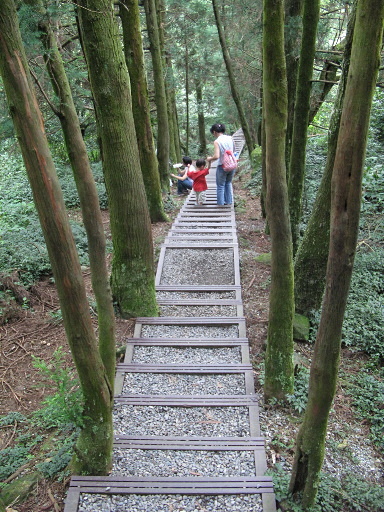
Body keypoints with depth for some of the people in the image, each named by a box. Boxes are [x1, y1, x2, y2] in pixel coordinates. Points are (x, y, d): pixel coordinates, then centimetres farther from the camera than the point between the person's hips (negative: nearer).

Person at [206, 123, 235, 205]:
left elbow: (216, 156, -23)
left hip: (222, 167, -6)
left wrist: (209, 158, -4)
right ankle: (229, 202, 31)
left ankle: (221, 204, 20)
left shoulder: (217, 141, -16)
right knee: (228, 183, 24)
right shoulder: (230, 138, 0)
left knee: (220, 186, 11)